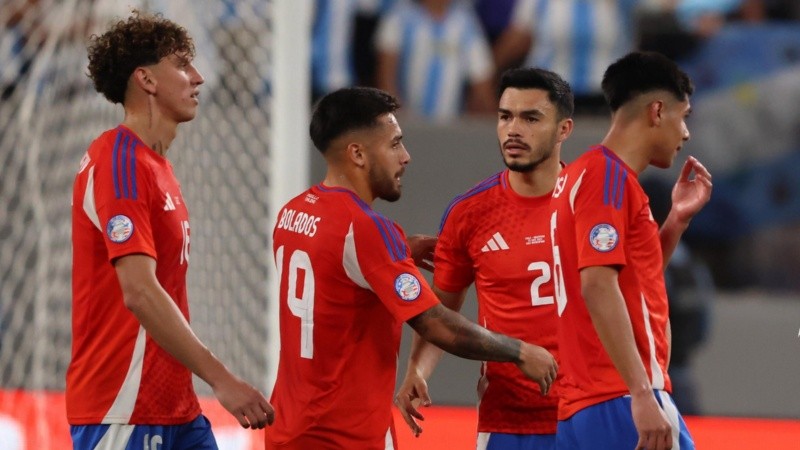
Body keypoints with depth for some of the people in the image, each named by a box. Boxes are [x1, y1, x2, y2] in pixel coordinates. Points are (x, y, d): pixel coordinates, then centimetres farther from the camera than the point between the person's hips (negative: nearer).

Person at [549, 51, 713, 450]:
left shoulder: (589, 175, 19)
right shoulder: (610, 177, -10)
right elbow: (597, 287, -21)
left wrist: (677, 218, 17)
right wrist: (642, 395, -25)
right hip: (622, 403, -10)